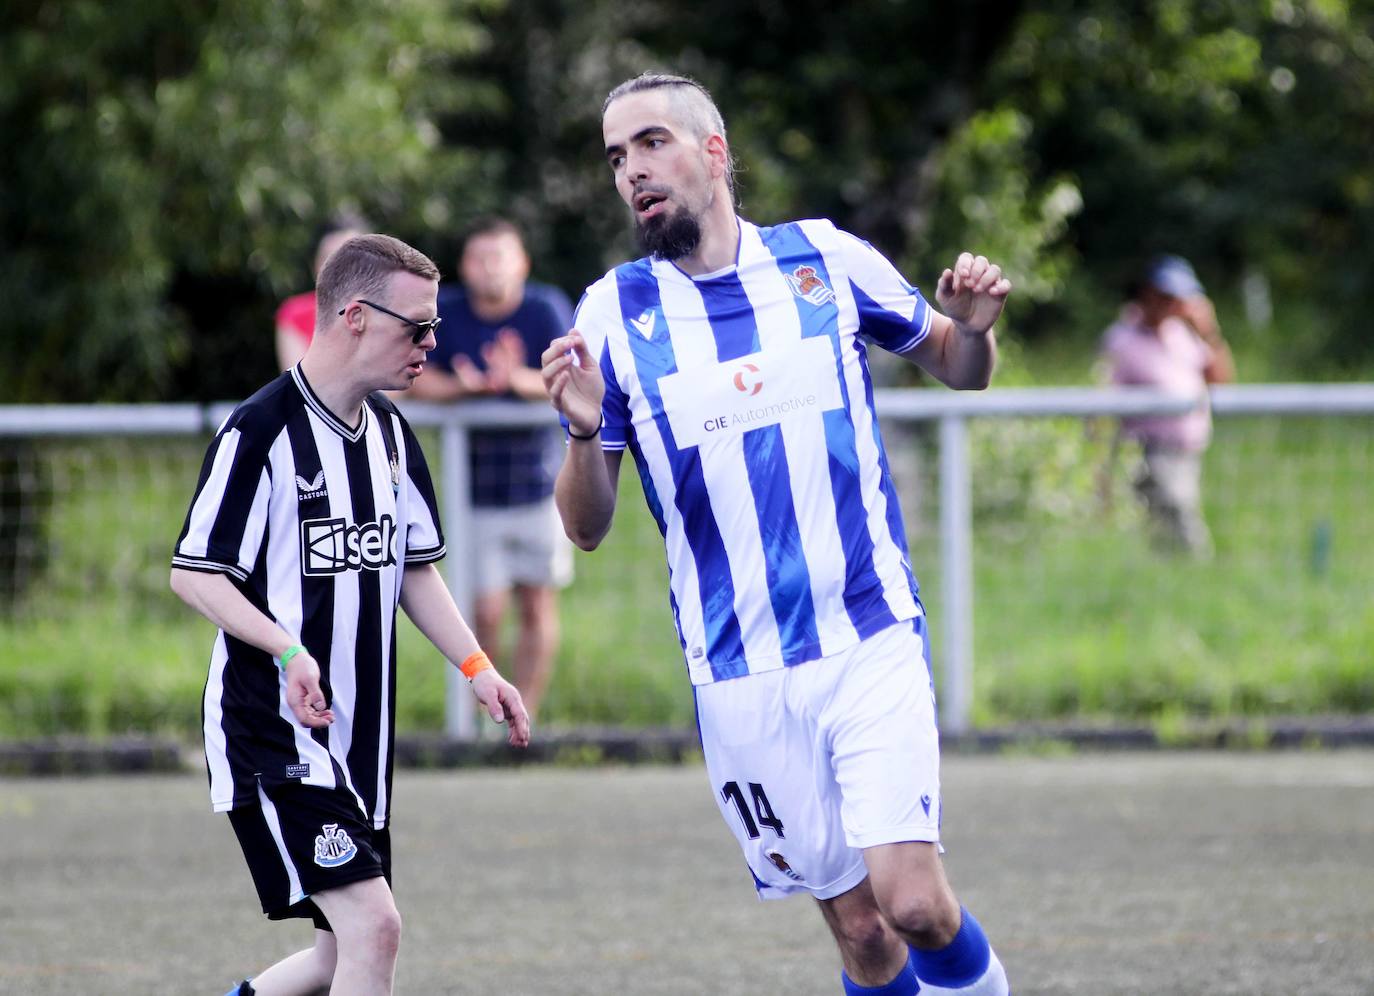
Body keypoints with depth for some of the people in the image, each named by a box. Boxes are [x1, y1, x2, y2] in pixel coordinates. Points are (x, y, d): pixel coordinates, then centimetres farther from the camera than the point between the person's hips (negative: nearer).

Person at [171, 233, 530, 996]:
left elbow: (415, 564, 19)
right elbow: (192, 573, -13)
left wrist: (476, 666, 6)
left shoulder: (388, 431, 10)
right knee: (373, 928, -19)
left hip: (360, 735, 8)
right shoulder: (260, 431, -15)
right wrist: (285, 647, -28)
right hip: (273, 734, -8)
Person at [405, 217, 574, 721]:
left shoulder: (548, 309, -5)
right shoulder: (444, 312, -1)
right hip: (474, 488, 0)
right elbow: (414, 378, -8)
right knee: (485, 612, -5)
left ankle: (524, 717, 15)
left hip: (537, 484, 0)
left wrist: (518, 380, -34)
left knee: (536, 605, 4)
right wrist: (462, 387, -27)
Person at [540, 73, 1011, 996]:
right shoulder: (611, 313, 1)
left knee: (913, 902, -16)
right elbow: (587, 529, 3)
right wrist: (585, 434, -17)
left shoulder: (828, 259, 1)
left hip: (871, 642, -1)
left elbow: (956, 366, 16)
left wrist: (974, 328, -7)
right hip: (738, 675, 1)